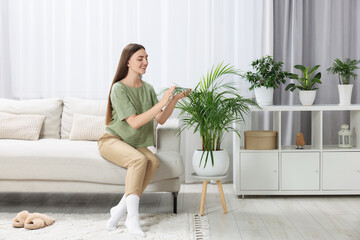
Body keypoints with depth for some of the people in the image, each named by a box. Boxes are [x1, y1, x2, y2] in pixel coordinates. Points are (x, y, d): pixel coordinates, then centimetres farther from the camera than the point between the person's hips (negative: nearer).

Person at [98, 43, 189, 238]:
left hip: (135, 144, 5)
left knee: (153, 162, -27)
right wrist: (161, 103, -27)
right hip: (112, 141, -5)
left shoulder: (148, 88, 7)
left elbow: (161, 119, 1)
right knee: (139, 159, -34)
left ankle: (120, 209, -22)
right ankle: (132, 217, -35)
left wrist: (175, 99, -13)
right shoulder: (118, 88, -13)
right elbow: (134, 122, -21)